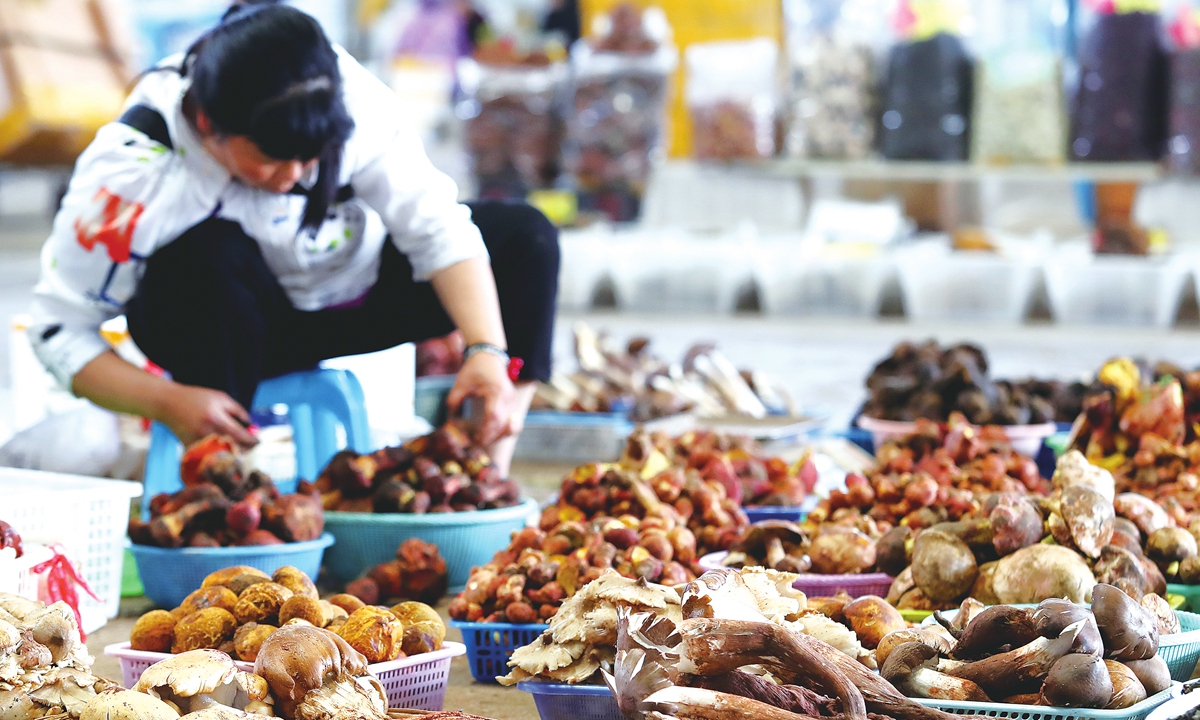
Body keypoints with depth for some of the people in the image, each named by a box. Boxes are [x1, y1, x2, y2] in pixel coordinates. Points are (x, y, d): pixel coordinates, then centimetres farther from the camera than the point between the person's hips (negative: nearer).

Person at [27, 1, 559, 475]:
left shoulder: (351, 101, -28)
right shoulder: (130, 170, -32)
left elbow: (437, 228, -24)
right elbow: (59, 330, -25)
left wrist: (486, 351, -39)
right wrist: (166, 402, -40)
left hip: (355, 290, 3)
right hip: (232, 321, -3)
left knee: (525, 237, -17)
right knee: (208, 255, -38)